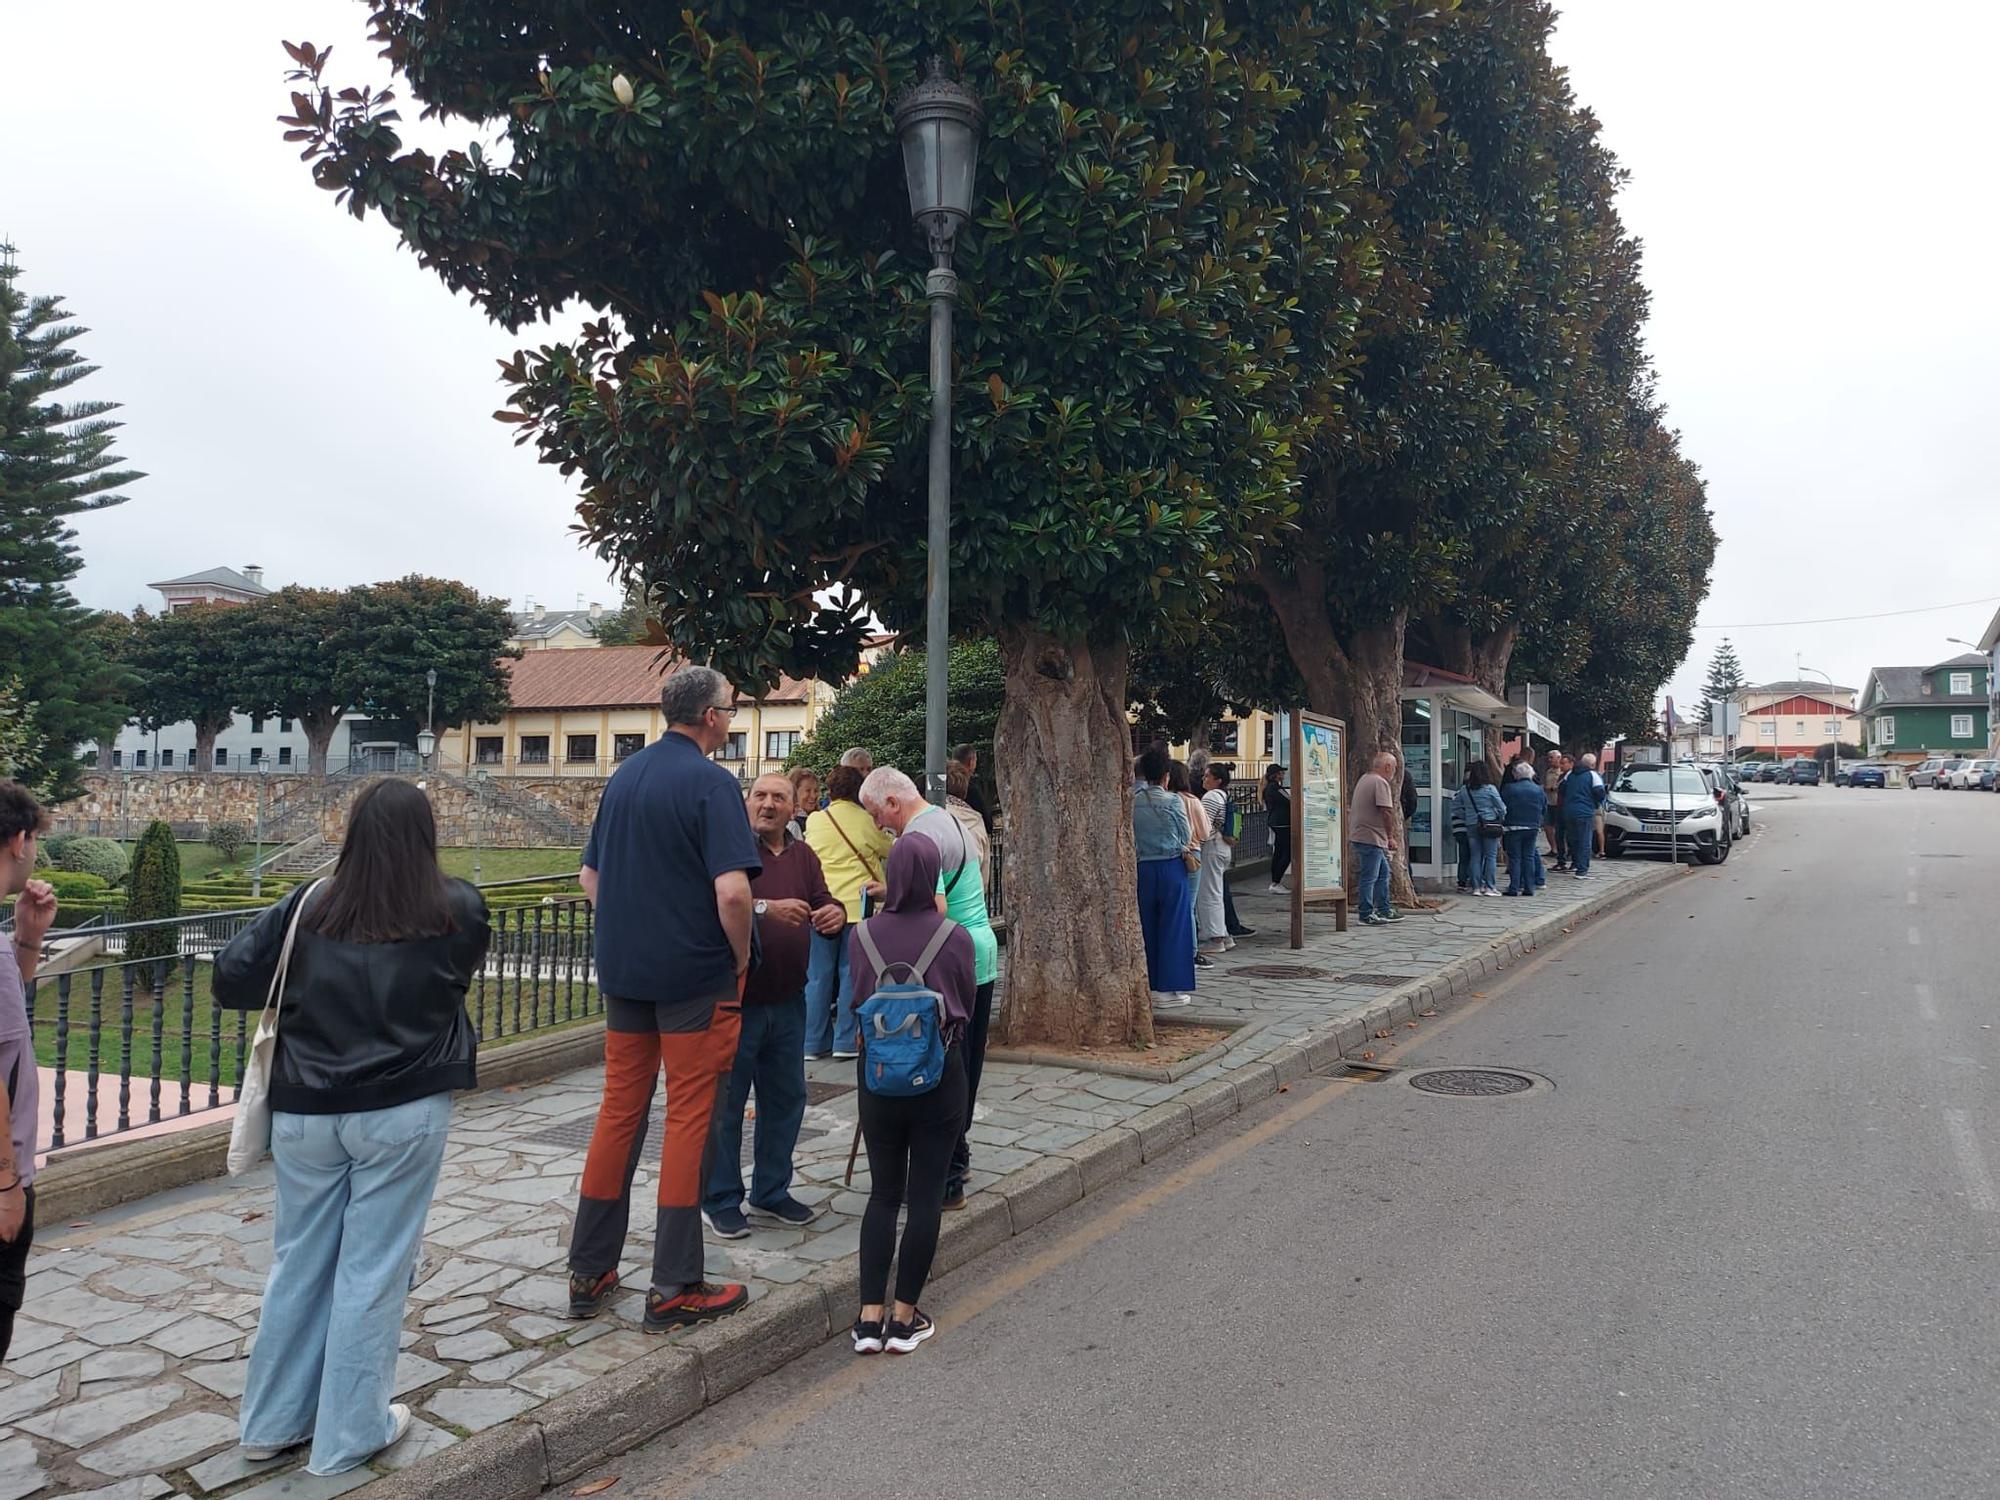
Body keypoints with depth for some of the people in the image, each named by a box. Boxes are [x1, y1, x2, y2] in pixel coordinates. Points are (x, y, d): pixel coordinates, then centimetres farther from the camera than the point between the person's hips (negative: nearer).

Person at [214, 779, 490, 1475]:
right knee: (373, 1270, 8)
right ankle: (350, 1435, 19)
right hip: (403, 1113, -3)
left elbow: (229, 981, 0)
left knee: (298, 1263, 17)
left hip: (305, 1112, 3)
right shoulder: (458, 910, -8)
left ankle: (274, 1421, 32)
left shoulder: (311, 904, -4)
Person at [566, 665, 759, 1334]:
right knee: (689, 1118, 1)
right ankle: (674, 1288, 8)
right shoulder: (711, 783, -13)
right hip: (696, 976, -7)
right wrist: (741, 955, -8)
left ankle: (589, 1272, 22)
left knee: (620, 1111, 14)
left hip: (623, 971, 7)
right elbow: (732, 890, -23)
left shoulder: (623, 777, 10)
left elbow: (590, 875, 16)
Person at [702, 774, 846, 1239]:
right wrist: (766, 908, -35)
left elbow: (823, 902, 4)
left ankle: (771, 1192, 32)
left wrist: (836, 914, -19)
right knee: (725, 1103, 4)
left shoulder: (803, 855, 11)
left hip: (788, 1001, 7)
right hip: (736, 999, -6)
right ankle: (719, 1201, 18)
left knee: (786, 1099, 16)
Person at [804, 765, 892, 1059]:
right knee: (852, 975, 6)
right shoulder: (868, 822, -4)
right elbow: (891, 850, 10)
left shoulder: (814, 821, 3)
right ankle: (846, 1041, 7)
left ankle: (814, 1042, 12)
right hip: (857, 906, -2)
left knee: (818, 976, 8)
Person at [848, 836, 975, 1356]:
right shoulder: (955, 937, -11)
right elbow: (967, 1007, 2)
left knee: (883, 1192, 13)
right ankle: (904, 1316, 13)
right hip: (939, 1075, -2)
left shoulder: (862, 934, -7)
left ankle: (870, 1315, 11)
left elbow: (858, 998, 5)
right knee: (926, 1195, 8)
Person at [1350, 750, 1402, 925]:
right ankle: (1367, 915, 0)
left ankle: (1384, 911, 23)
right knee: (1369, 877, -4)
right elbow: (1386, 812, -20)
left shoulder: (1364, 779, 16)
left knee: (1383, 872, 18)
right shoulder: (1381, 783, -15)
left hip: (1360, 834, 10)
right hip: (1370, 837, -10)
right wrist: (1390, 837, -11)